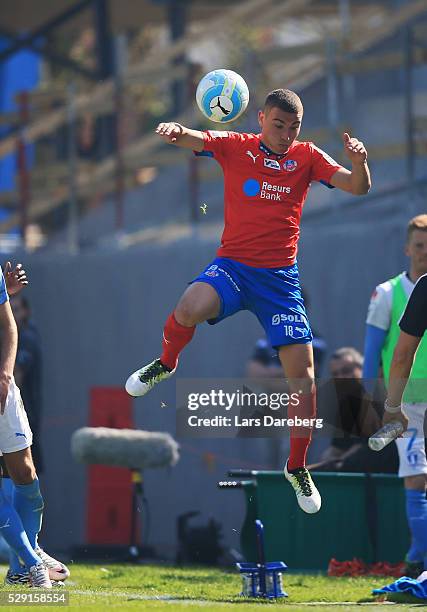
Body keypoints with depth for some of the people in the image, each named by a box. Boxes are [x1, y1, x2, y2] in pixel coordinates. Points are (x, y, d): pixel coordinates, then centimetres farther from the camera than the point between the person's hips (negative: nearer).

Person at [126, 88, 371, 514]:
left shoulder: (307, 157, 3)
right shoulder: (236, 147, 0)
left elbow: (357, 187, -5)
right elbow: (190, 139, -13)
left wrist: (359, 162, -28)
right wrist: (173, 131, -38)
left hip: (280, 276, 1)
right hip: (231, 265, -1)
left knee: (302, 373, -6)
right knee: (190, 308, -34)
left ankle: (297, 468, 12)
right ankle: (166, 363, 1)